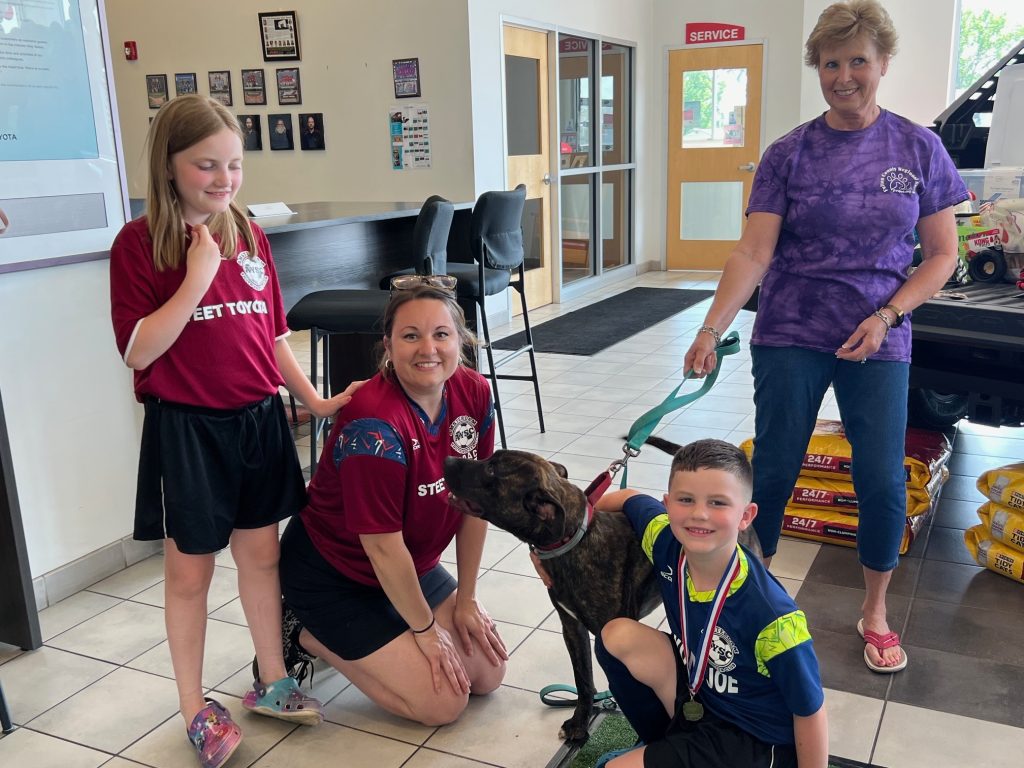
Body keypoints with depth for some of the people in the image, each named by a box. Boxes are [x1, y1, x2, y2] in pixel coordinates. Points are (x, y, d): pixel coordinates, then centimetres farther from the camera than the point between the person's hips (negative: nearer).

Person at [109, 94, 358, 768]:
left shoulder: (250, 236, 6)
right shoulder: (140, 243, -9)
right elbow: (138, 351, -15)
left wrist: (314, 399, 8)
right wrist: (197, 280, -20)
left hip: (259, 420, 5)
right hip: (187, 428, -4)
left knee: (261, 553, 15)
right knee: (191, 569, 9)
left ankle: (273, 682, 33)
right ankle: (196, 709, 26)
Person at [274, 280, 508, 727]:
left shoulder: (474, 393, -12)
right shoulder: (373, 424, -33)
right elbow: (383, 547, -25)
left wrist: (465, 601, 1)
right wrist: (425, 629, -12)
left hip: (412, 565, 7)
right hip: (334, 577, -7)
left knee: (487, 675, 8)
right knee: (443, 702, -7)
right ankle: (308, 636, 8)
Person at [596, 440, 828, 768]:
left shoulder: (772, 616, -34)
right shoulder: (667, 541, -18)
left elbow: (809, 711, -19)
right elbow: (629, 498, 4)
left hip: (754, 741, -6)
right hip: (697, 691, 6)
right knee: (618, 635, -13)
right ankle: (664, 739, 7)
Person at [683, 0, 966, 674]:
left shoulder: (919, 148, 1)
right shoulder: (790, 155, -2)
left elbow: (942, 253, 4)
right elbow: (754, 252, -10)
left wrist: (886, 315, -11)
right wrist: (712, 329, -23)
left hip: (878, 340, 1)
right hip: (790, 337, 0)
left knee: (883, 481, 1)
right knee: (773, 469, 4)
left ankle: (875, 611, 24)